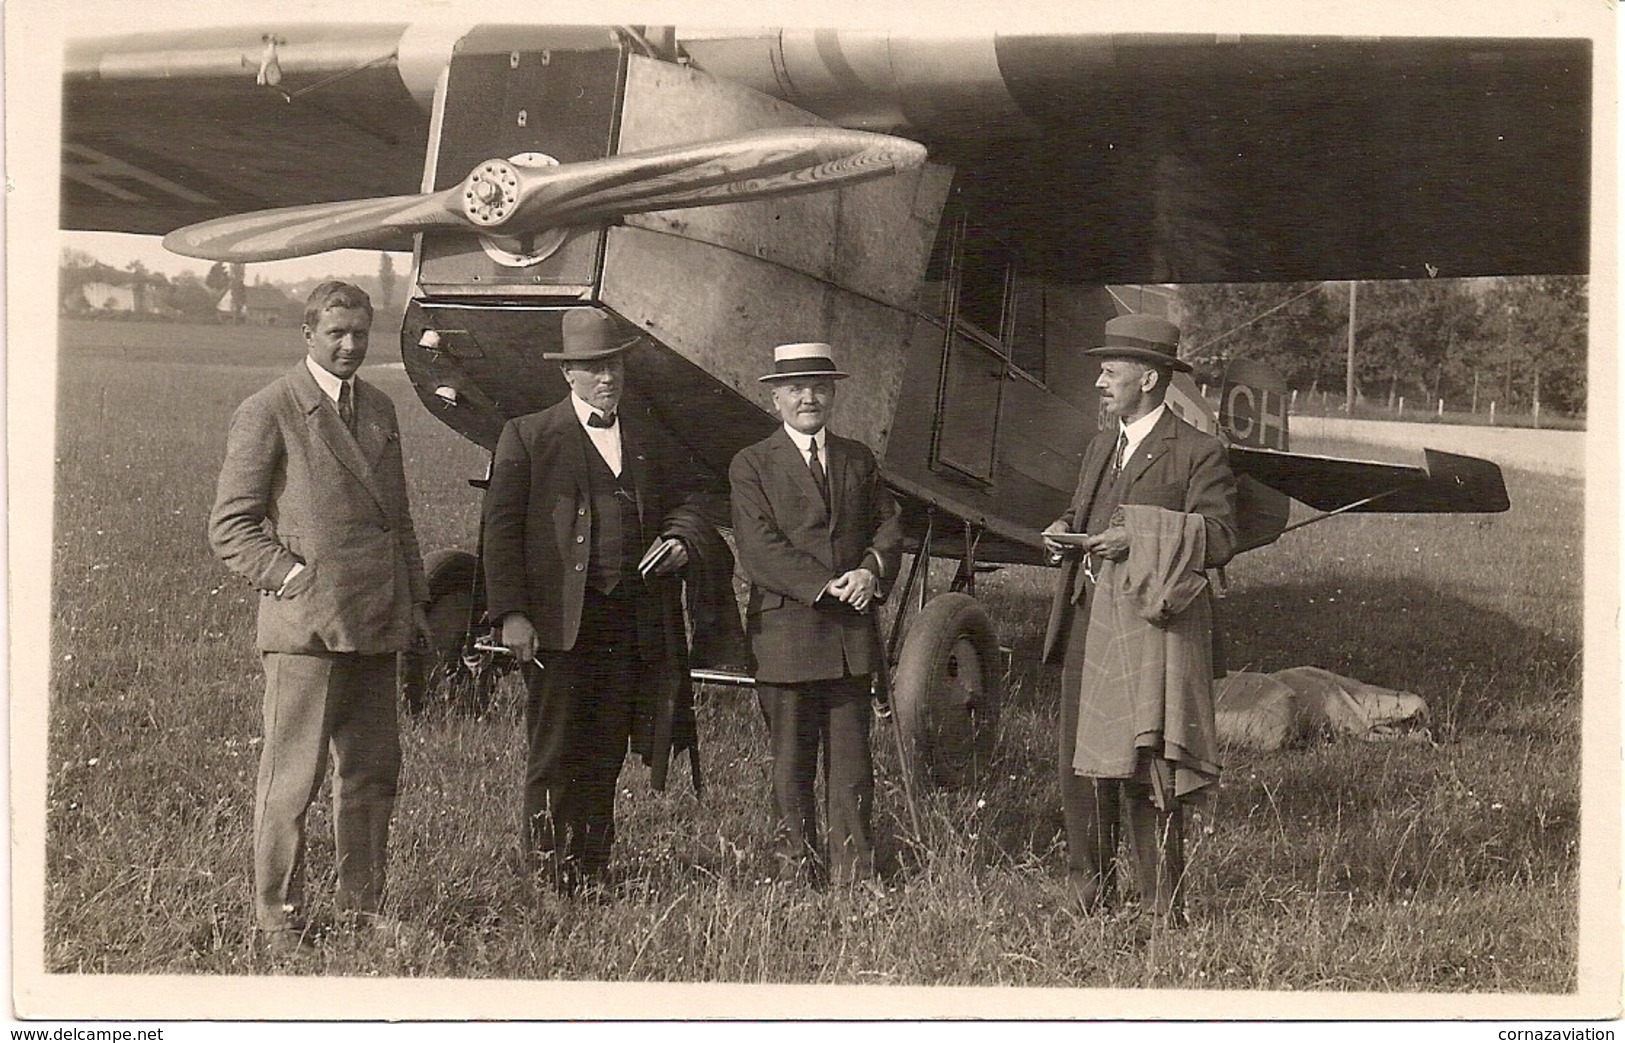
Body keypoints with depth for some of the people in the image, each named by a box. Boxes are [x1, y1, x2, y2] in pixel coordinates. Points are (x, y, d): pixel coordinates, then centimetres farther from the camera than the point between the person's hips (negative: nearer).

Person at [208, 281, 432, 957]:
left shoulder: (379, 410, 17)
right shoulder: (268, 412, -5)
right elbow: (230, 526, -5)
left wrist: (415, 598, 16)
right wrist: (292, 578, -14)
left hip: (376, 623, 7)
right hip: (305, 624, -7)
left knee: (373, 772, 12)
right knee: (292, 778, -3)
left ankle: (362, 908, 22)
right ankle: (280, 919, 6)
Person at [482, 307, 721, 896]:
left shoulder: (650, 442, 16)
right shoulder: (528, 437, 3)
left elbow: (694, 496, 26)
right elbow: (501, 530, -2)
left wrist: (682, 538, 3)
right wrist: (510, 612, -11)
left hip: (634, 621, 4)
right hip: (559, 621, -4)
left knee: (607, 753, 9)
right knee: (555, 753, -4)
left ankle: (592, 868, 17)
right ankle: (548, 867, 5)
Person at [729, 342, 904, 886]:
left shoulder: (858, 459, 17)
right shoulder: (752, 465, 2)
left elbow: (889, 524, 14)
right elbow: (759, 547, -8)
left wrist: (870, 571, -7)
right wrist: (824, 587, -15)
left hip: (851, 634, 3)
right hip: (784, 631, -3)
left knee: (851, 757, 4)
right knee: (791, 758, 2)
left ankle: (854, 872, 9)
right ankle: (797, 867, 10)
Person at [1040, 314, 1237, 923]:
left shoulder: (1198, 454, -2)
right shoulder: (1100, 449, 22)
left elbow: (1219, 538, -10)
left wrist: (1141, 539, -18)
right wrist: (1064, 534, 9)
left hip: (1149, 628, -7)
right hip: (1087, 622, 7)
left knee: (1146, 769, -8)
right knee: (1080, 767, 7)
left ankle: (1163, 908, -2)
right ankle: (1089, 899, 17)